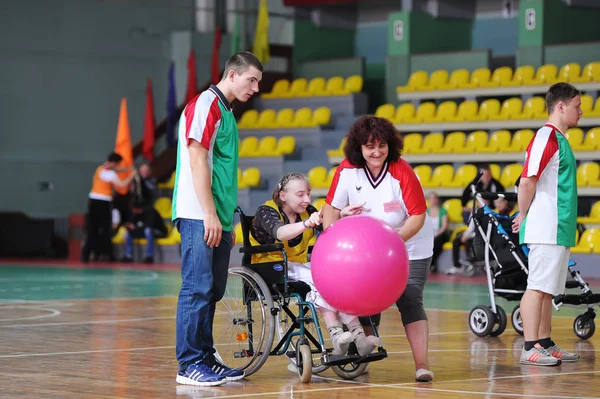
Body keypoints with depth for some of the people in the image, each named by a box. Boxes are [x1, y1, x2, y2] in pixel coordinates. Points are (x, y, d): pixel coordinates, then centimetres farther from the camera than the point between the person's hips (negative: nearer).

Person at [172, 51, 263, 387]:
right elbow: (197, 161, -15)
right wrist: (210, 215, -19)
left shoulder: (226, 111, 20)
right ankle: (190, 364, -8)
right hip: (199, 217, -9)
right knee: (198, 289, -10)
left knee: (212, 291, 10)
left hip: (217, 219, 9)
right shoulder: (205, 105, -8)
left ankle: (206, 359, 15)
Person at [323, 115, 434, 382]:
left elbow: (418, 216, -20)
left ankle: (421, 364, -14)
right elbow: (332, 208, -5)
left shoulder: (402, 172, -22)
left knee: (410, 302, -12)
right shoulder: (347, 170, -12)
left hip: (409, 247, -3)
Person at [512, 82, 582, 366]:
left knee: (548, 289, 12)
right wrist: (524, 216, -6)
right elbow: (527, 182, -18)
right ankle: (530, 349, -8)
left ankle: (545, 344, 17)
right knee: (538, 286, -8)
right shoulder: (546, 137, -13)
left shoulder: (559, 139, 17)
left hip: (559, 230, 9)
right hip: (545, 230, -9)